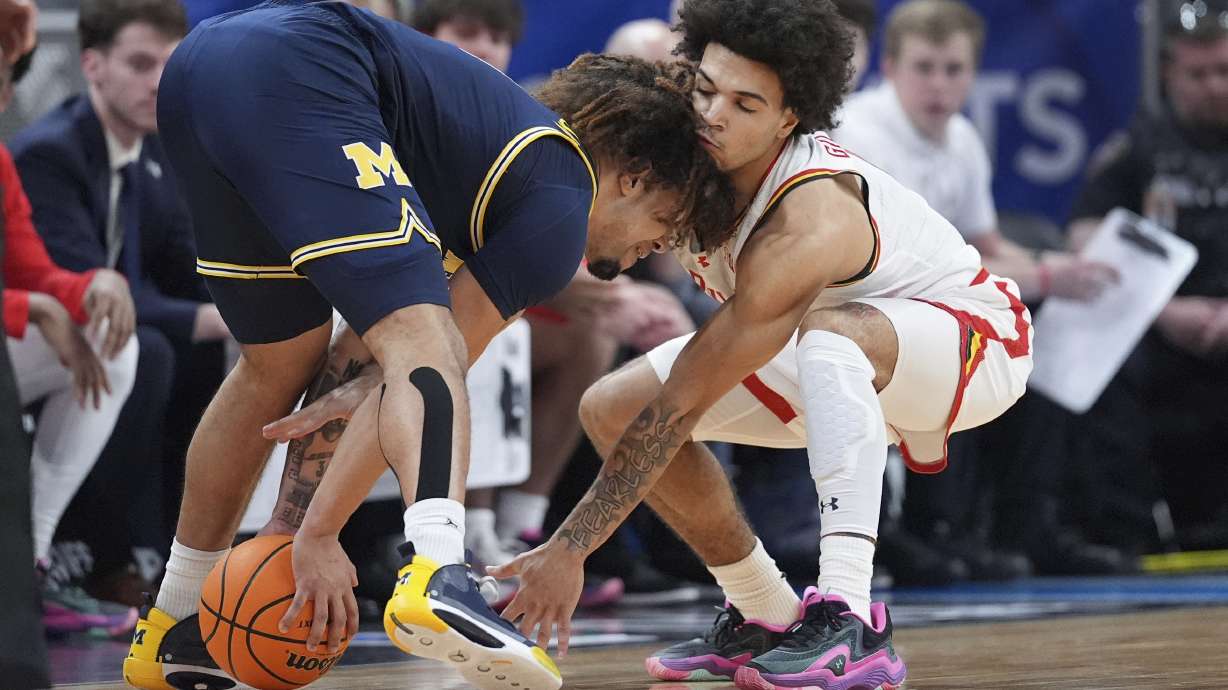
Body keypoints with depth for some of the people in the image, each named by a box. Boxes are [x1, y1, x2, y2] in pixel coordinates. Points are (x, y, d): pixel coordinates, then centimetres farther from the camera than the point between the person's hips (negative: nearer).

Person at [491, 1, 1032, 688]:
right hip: (837, 354, 8)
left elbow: (680, 407, -37)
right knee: (610, 408, -4)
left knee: (827, 324, -42)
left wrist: (570, 548, -36)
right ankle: (768, 619, 10)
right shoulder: (681, 160, -16)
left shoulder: (807, 229, -37)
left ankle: (851, 627, -44)